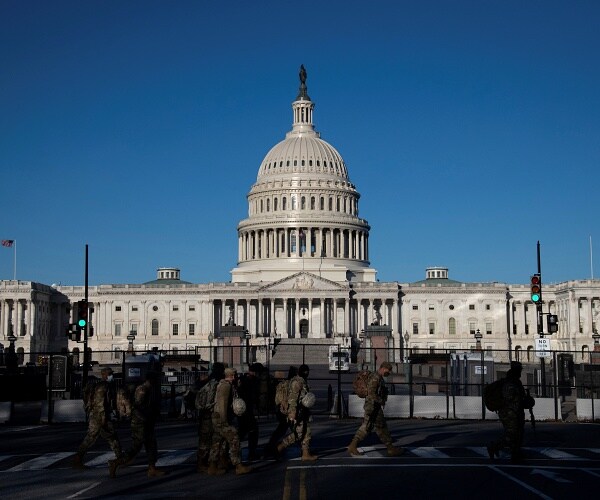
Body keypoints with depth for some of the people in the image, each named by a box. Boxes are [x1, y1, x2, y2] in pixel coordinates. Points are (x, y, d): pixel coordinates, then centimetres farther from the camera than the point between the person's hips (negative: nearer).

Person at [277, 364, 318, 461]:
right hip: (297, 412, -10)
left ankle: (306, 454, 12)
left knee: (306, 433, 9)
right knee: (298, 433, -10)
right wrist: (293, 414, -25)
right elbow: (293, 398, -21)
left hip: (303, 412, 10)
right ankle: (279, 447, 0)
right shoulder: (297, 382, -15)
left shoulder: (302, 381, 16)